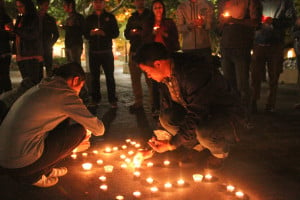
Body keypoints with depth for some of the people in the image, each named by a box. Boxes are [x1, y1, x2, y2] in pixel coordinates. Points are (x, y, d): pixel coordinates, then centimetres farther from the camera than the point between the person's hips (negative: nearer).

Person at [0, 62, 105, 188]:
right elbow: (99, 129, -6)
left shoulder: (42, 87, 15)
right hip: (22, 166, -9)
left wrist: (73, 145, 35)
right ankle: (34, 175, 1)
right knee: (80, 130, -3)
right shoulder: (64, 93, -11)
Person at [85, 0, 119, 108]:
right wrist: (90, 33, -8)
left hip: (106, 51, -2)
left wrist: (104, 33, -16)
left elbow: (116, 33, 2)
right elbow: (85, 34, 15)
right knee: (94, 76, 4)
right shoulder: (89, 18, 14)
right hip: (93, 51, 3)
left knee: (110, 76, -4)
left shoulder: (110, 17, 6)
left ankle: (112, 100, -1)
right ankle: (95, 99, 11)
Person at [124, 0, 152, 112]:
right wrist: (131, 33, -3)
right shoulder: (132, 18, 22)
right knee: (135, 78, 5)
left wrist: (141, 33, -17)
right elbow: (126, 34, 19)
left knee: (149, 78, -11)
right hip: (134, 50, 5)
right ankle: (138, 102, 13)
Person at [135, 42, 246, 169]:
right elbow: (166, 105, 7)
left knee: (204, 132, -39)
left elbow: (197, 116, -33)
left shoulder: (193, 72, -33)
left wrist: (172, 144, -26)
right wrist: (159, 138, 2)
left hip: (227, 114, -8)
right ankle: (197, 146, 8)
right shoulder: (167, 75, -5)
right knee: (167, 118, -15)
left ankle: (220, 151, -2)